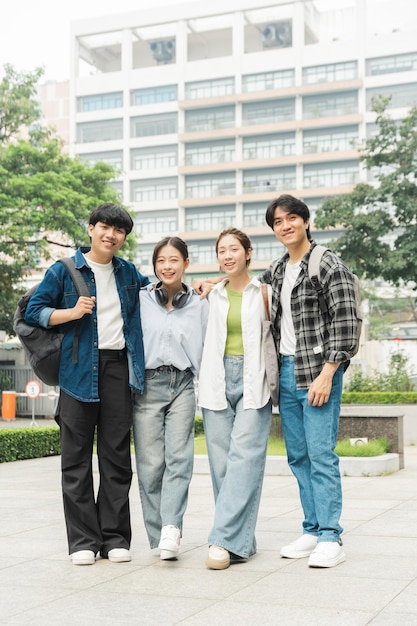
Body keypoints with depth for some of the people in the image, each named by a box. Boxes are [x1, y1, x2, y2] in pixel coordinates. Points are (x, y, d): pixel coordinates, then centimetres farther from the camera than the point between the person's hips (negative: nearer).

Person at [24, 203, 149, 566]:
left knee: (117, 454, 4)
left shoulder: (129, 273, 15)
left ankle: (116, 538, 11)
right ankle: (83, 540, 6)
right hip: (78, 369, -3)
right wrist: (71, 312, -12)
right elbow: (34, 311, 3)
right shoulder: (64, 271, 5)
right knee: (76, 457, -1)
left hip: (118, 367, 3)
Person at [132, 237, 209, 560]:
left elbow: (208, 349, 12)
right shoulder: (140, 300, 9)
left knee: (179, 456, -14)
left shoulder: (199, 305, 11)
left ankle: (171, 528, -21)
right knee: (151, 462, -3)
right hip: (147, 385, 0)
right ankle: (159, 536, 2)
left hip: (182, 385, 0)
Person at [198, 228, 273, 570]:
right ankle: (242, 539, 8)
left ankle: (225, 540, -15)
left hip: (252, 381, -3)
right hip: (219, 381, 3)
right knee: (221, 461, 0)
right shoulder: (213, 295, 13)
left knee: (243, 458, -13)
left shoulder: (263, 293, 6)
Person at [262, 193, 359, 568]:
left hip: (318, 372, -7)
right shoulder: (276, 273, 15)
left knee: (321, 455, -9)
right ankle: (313, 531, 18)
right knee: (298, 457, 9)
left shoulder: (330, 266, -6)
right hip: (285, 371, 7)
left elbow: (346, 323, -12)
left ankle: (331, 539, -4)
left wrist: (327, 374, -18)